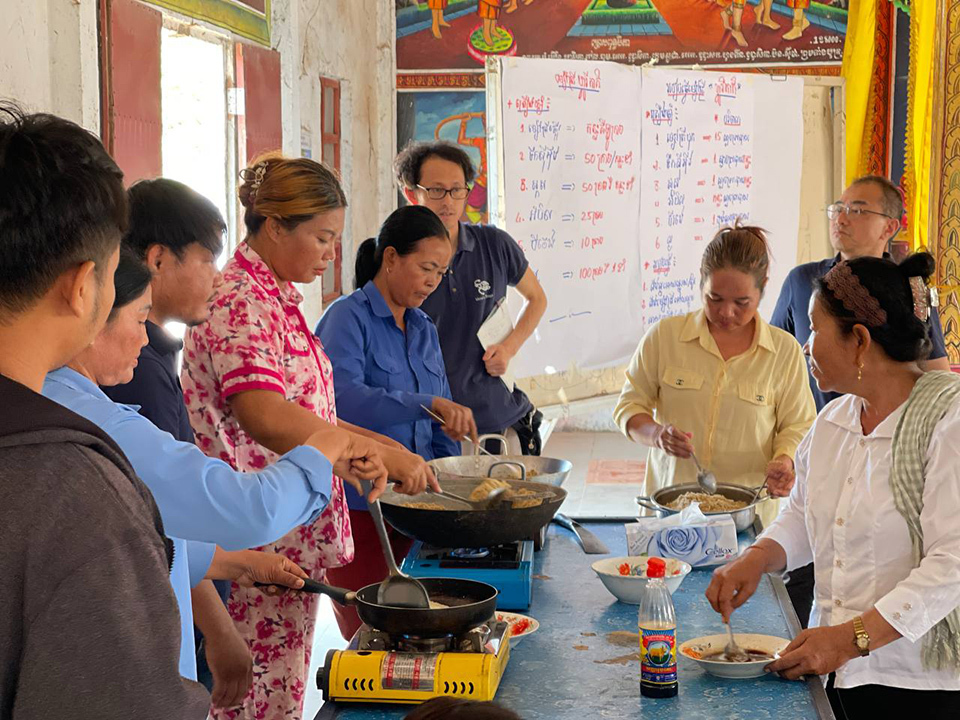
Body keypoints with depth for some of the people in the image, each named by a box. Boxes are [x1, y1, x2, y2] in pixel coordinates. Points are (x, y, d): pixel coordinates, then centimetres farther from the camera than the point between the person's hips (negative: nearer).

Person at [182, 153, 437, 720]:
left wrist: (386, 444, 13)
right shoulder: (238, 303, -16)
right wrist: (378, 454, -29)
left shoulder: (279, 299, 15)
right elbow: (265, 418, -31)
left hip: (297, 546, 10)